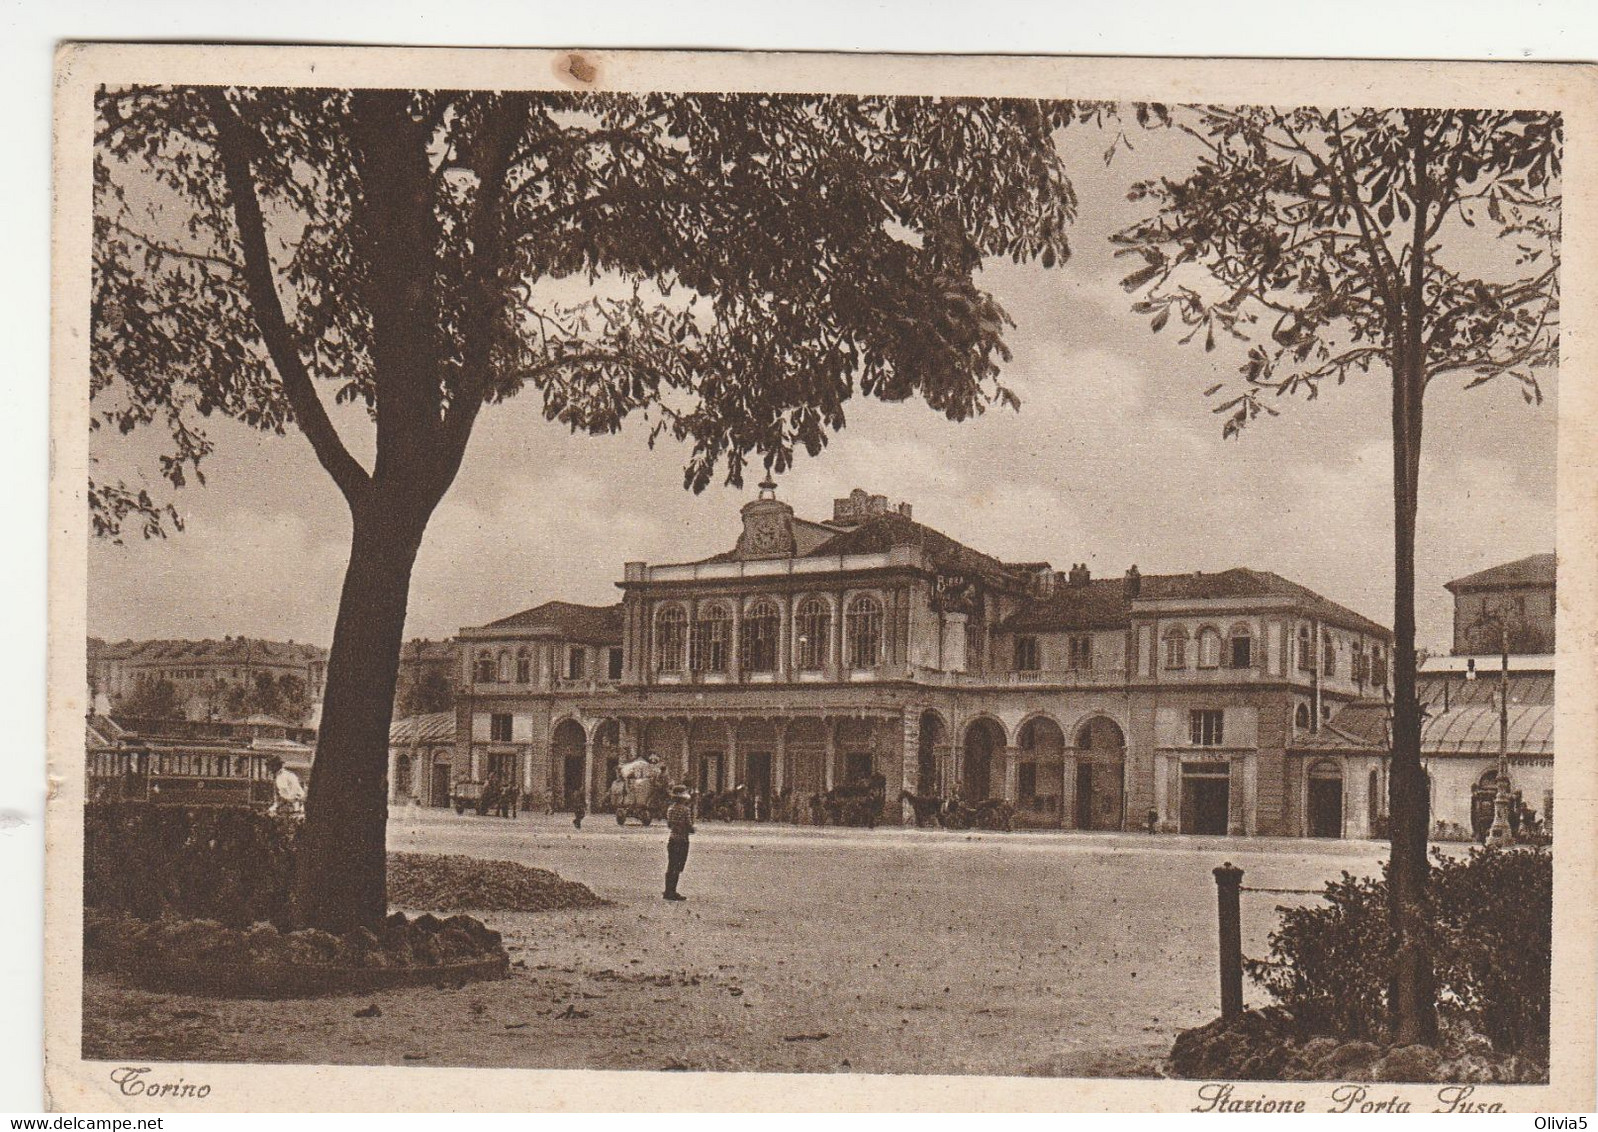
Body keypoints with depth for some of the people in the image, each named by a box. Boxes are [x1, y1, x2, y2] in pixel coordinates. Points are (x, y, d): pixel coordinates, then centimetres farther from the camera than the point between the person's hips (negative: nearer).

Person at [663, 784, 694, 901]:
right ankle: (672, 892, -2)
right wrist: (692, 830, 7)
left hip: (671, 838, 7)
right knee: (677, 867, -2)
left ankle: (668, 892, 18)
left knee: (670, 866, 12)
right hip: (682, 840, -7)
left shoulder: (670, 808, 7)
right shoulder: (685, 809, -14)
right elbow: (689, 825, -13)